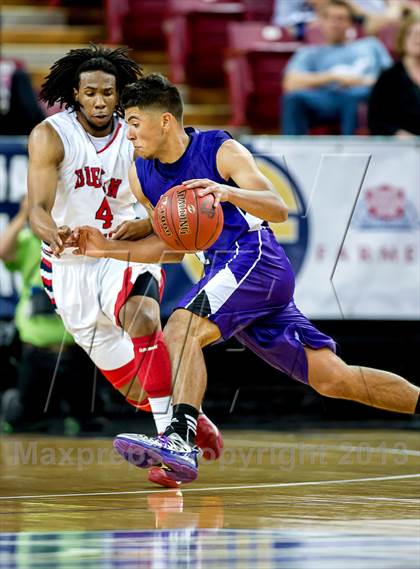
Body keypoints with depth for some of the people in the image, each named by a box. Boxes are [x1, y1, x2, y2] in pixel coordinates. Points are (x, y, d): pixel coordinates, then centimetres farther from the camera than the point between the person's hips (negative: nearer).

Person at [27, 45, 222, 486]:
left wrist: (138, 227, -32)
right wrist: (53, 234, -46)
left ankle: (169, 430, -36)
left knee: (142, 316, -34)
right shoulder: (50, 136, -11)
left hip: (126, 255, 0)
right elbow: (38, 209, -22)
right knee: (131, 386, 6)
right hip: (70, 265, 1)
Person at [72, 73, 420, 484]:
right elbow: (174, 247, 20)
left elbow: (279, 209, -18)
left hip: (258, 261, -8)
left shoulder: (221, 151, -9)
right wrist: (109, 249, 8)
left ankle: (180, 441, -40)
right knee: (332, 378, 5)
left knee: (181, 328, -29)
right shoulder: (142, 176, 10)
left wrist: (228, 193, -36)